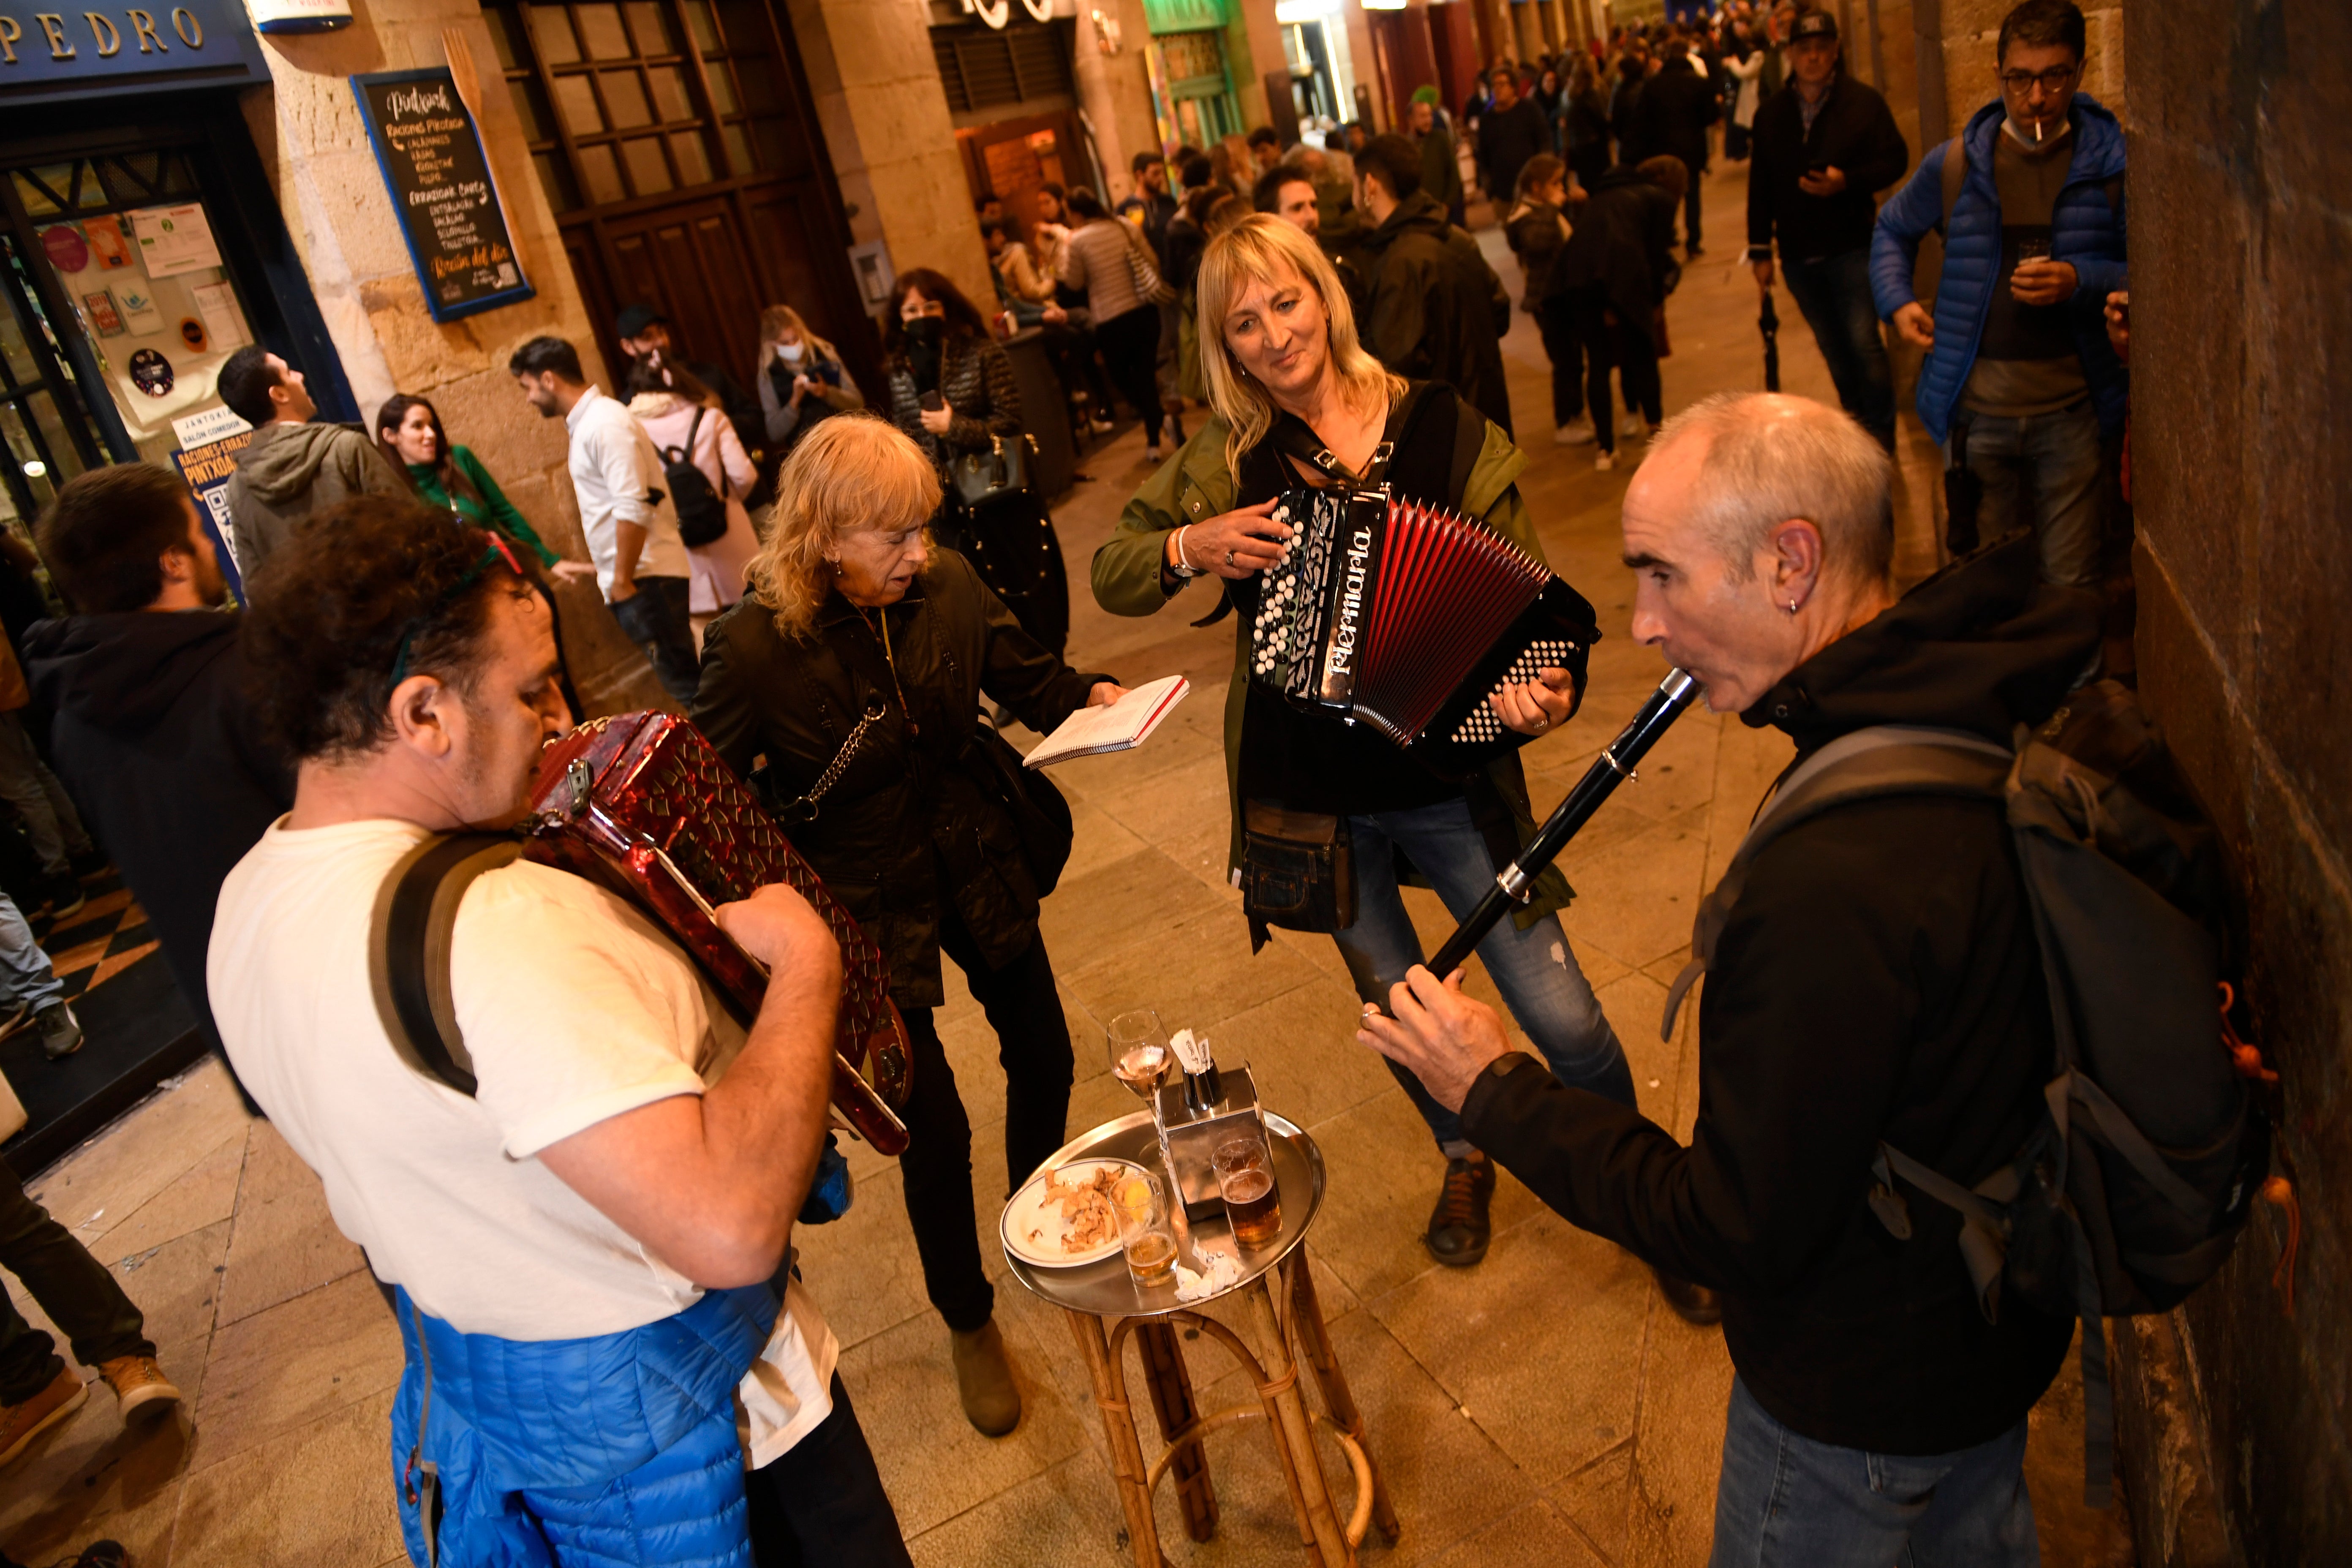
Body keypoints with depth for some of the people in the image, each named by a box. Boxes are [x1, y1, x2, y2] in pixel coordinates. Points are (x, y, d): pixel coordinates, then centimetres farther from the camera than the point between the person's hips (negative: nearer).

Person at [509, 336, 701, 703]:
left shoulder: (604, 423, -14)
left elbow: (633, 508, -22)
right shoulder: (586, 422, 15)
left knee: (680, 678, -6)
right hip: (637, 574, 9)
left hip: (644, 576, -9)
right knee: (681, 675, 13)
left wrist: (623, 580, -17)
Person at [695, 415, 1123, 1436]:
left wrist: (1084, 695, -16)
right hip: (869, 908, -4)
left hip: (980, 871, 5)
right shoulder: (755, 644, -22)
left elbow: (1021, 673, 3)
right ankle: (969, 1322, 33)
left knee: (1043, 1058, 19)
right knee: (933, 1123, 4)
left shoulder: (948, 585, -12)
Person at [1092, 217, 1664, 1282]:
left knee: (1562, 1017, 0)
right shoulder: (1228, 458, -2)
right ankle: (1467, 1162, 49)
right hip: (1312, 792, 2)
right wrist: (1191, 547, -15)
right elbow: (1111, 576, 5)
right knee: (1397, 1006, 20)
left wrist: (1542, 684, -27)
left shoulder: (1447, 431, -7)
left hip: (1450, 782, -2)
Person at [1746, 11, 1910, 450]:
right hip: (1798, 256, 4)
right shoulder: (1771, 114, 7)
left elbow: (1895, 159, -4)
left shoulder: (1863, 101, -3)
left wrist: (1848, 181, -22)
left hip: (1851, 248, -4)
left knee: (1863, 342, -10)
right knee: (1834, 349, 12)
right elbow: (1760, 186, 9)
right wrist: (1760, 251, 6)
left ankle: (1881, 433, 2)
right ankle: (1856, 427, 26)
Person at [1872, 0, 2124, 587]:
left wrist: (2080, 280, -16)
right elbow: (1892, 231, 20)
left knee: (2071, 589, 4)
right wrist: (1897, 301, 4)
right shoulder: (1953, 164, 2)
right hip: (1977, 412, 1)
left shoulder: (2111, 165, -2)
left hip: (2069, 411, -1)